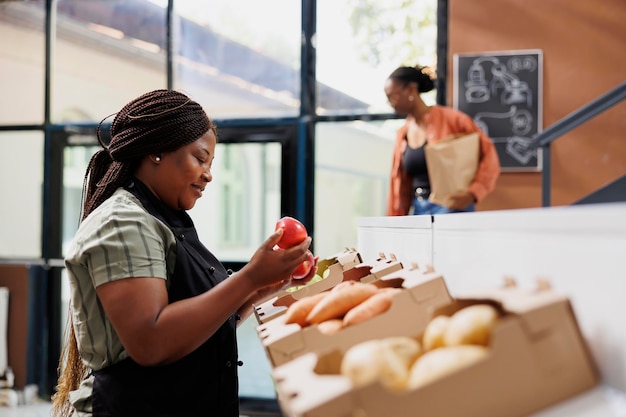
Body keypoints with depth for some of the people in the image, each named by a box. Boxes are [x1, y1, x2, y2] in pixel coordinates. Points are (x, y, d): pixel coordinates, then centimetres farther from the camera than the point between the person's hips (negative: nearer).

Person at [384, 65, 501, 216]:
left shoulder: (450, 119, -6)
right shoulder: (402, 135, 12)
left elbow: (489, 155, -7)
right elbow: (400, 183, 16)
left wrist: (472, 194, -18)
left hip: (451, 208, -6)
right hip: (418, 211, 6)